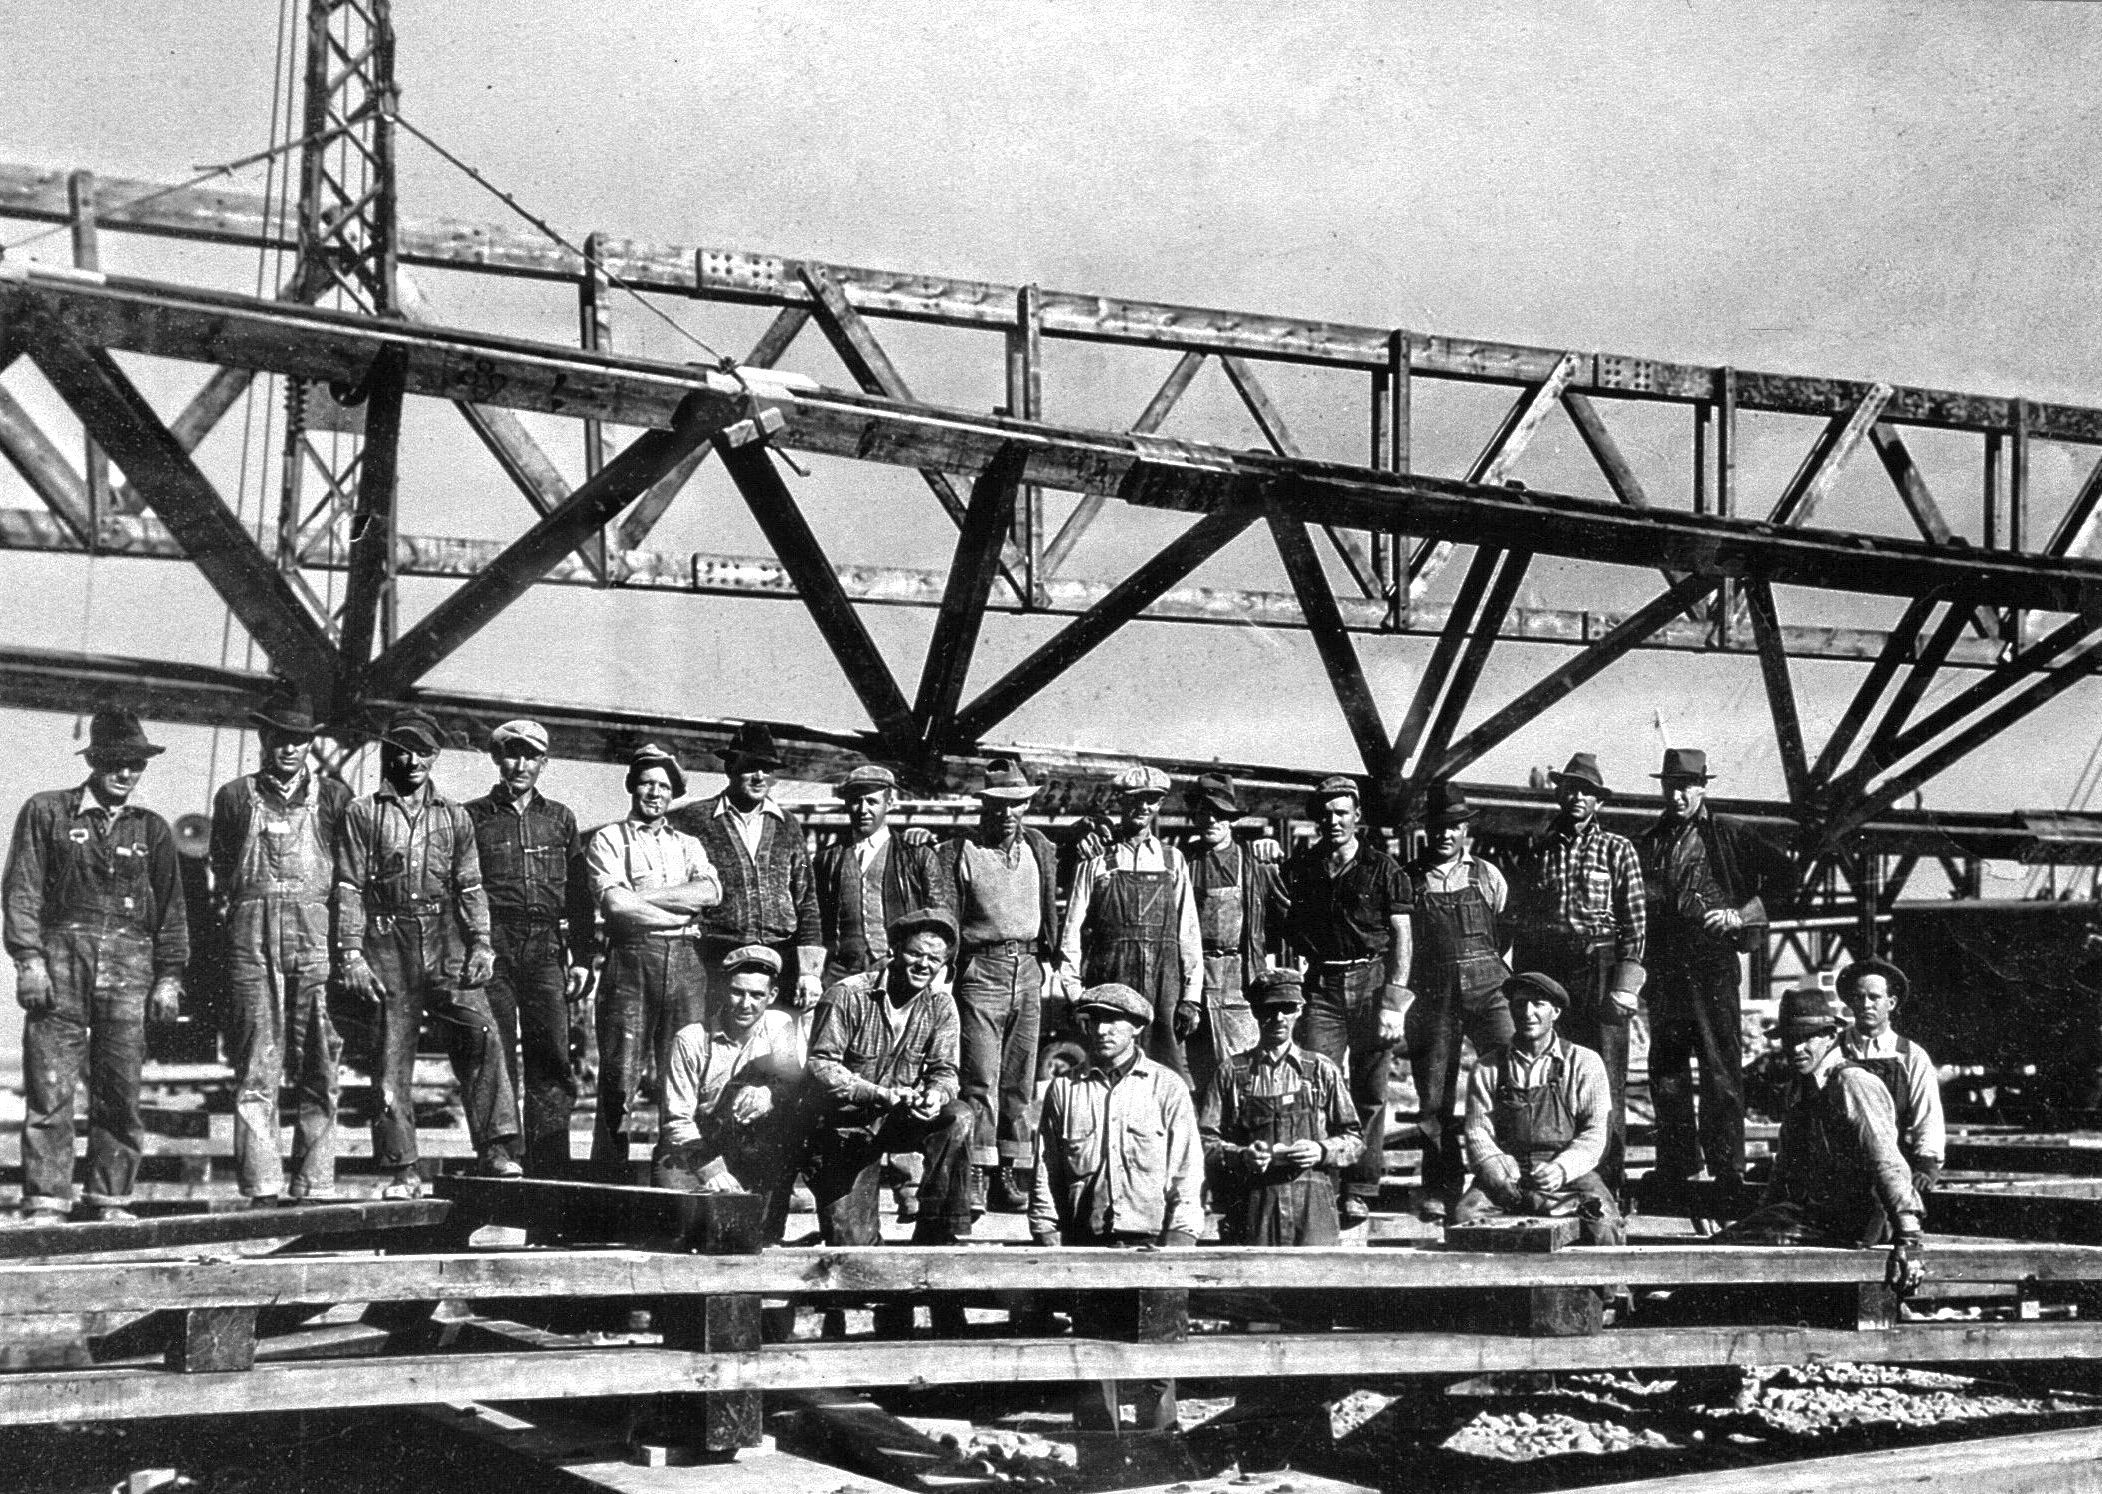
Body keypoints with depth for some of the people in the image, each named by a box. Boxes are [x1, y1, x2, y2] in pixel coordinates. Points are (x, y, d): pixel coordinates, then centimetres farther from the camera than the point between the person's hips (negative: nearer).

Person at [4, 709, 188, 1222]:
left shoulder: (151, 829, 15)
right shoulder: (46, 812, 8)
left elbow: (171, 910, 16)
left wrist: (169, 976, 8)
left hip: (129, 965, 2)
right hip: (61, 955, -2)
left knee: (121, 1093, 0)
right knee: (49, 1089, -6)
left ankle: (110, 1200, 8)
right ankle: (45, 1203, -4)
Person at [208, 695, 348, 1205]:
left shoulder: (334, 795, 13)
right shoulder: (235, 796, 13)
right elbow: (220, 875, 16)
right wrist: (226, 913, 4)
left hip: (316, 935, 0)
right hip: (252, 937, 0)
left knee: (318, 1070, -3)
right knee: (256, 1068, -4)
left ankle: (314, 1189, 0)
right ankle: (260, 1189, -5)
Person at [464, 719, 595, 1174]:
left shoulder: (560, 819, 16)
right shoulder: (473, 817, 8)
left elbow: (578, 894, 15)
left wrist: (582, 958, 7)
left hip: (546, 949, 2)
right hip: (493, 945, -2)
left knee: (552, 1067, -3)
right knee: (496, 1063, -3)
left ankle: (550, 1171, -1)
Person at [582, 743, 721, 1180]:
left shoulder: (687, 844, 21)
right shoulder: (608, 840, 9)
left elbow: (710, 891, 1)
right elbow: (614, 903, -7)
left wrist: (641, 895, -6)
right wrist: (682, 911, -4)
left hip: (685, 963, 3)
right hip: (632, 959, -3)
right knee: (620, 1077, -6)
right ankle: (608, 1178, -1)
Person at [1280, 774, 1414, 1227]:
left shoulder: (1382, 868, 1)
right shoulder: (1301, 868, 10)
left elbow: (1402, 937, -1)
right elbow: (1289, 932, 15)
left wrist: (1393, 1001, -8)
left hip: (1371, 981, -1)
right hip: (1321, 986, 2)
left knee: (1369, 1094, 2)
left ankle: (1359, 1190, 8)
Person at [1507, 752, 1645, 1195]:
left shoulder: (1617, 850, 6)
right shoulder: (1540, 850, 13)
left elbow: (1635, 921, 2)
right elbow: (1519, 920, 15)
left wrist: (1624, 985, -6)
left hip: (1599, 970, -3)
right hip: (1545, 970, 3)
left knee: (1604, 1080, -5)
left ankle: (1607, 1183, 0)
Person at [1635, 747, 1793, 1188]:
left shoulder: (1729, 836, 3)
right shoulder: (1647, 843, 14)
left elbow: (1782, 874, 2)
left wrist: (1742, 913, -7)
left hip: (1713, 965, -4)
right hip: (1663, 967, 4)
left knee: (1721, 1067, -6)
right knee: (1665, 1068, 6)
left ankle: (1728, 1166, -3)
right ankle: (1676, 1165, 14)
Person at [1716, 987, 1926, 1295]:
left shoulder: (1853, 1085, -14)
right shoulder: (1800, 1090, 15)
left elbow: (1887, 1164, -22)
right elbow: (1785, 1165, 25)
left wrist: (1909, 1238, -29)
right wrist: (1762, 1218, 18)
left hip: (1847, 1224, -9)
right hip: (1809, 1210, 9)